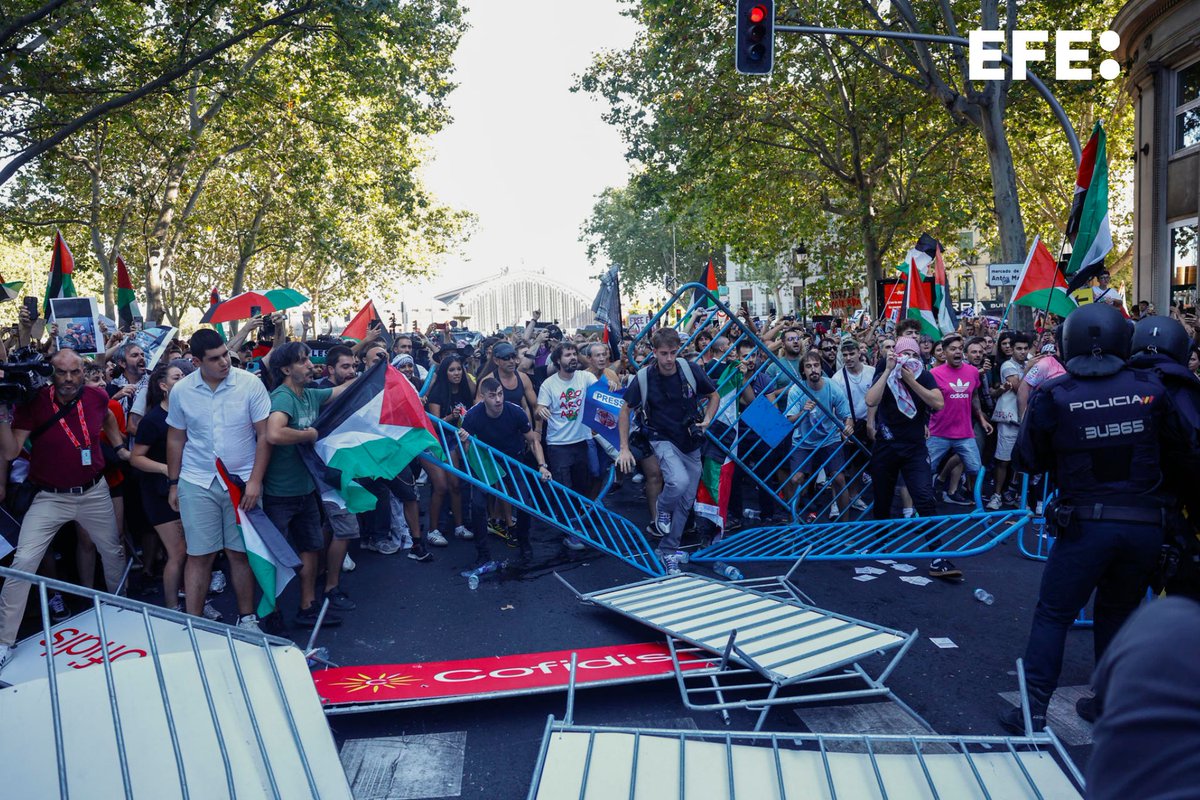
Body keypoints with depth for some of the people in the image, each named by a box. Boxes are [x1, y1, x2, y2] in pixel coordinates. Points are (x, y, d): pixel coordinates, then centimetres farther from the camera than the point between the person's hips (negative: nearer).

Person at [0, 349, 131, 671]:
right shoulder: (33, 403, -15)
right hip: (50, 497, -3)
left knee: (113, 552, 18)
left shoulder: (96, 397, -7)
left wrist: (119, 446, 14)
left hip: (94, 493, 3)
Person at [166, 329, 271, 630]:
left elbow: (264, 435, -5)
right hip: (197, 482, 1)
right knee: (199, 555, 2)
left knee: (240, 552, 7)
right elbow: (175, 439, 11)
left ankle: (247, 617, 21)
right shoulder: (181, 391, -1)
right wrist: (173, 484, 11)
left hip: (242, 481, -1)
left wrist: (255, 481, -10)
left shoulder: (250, 384, -8)